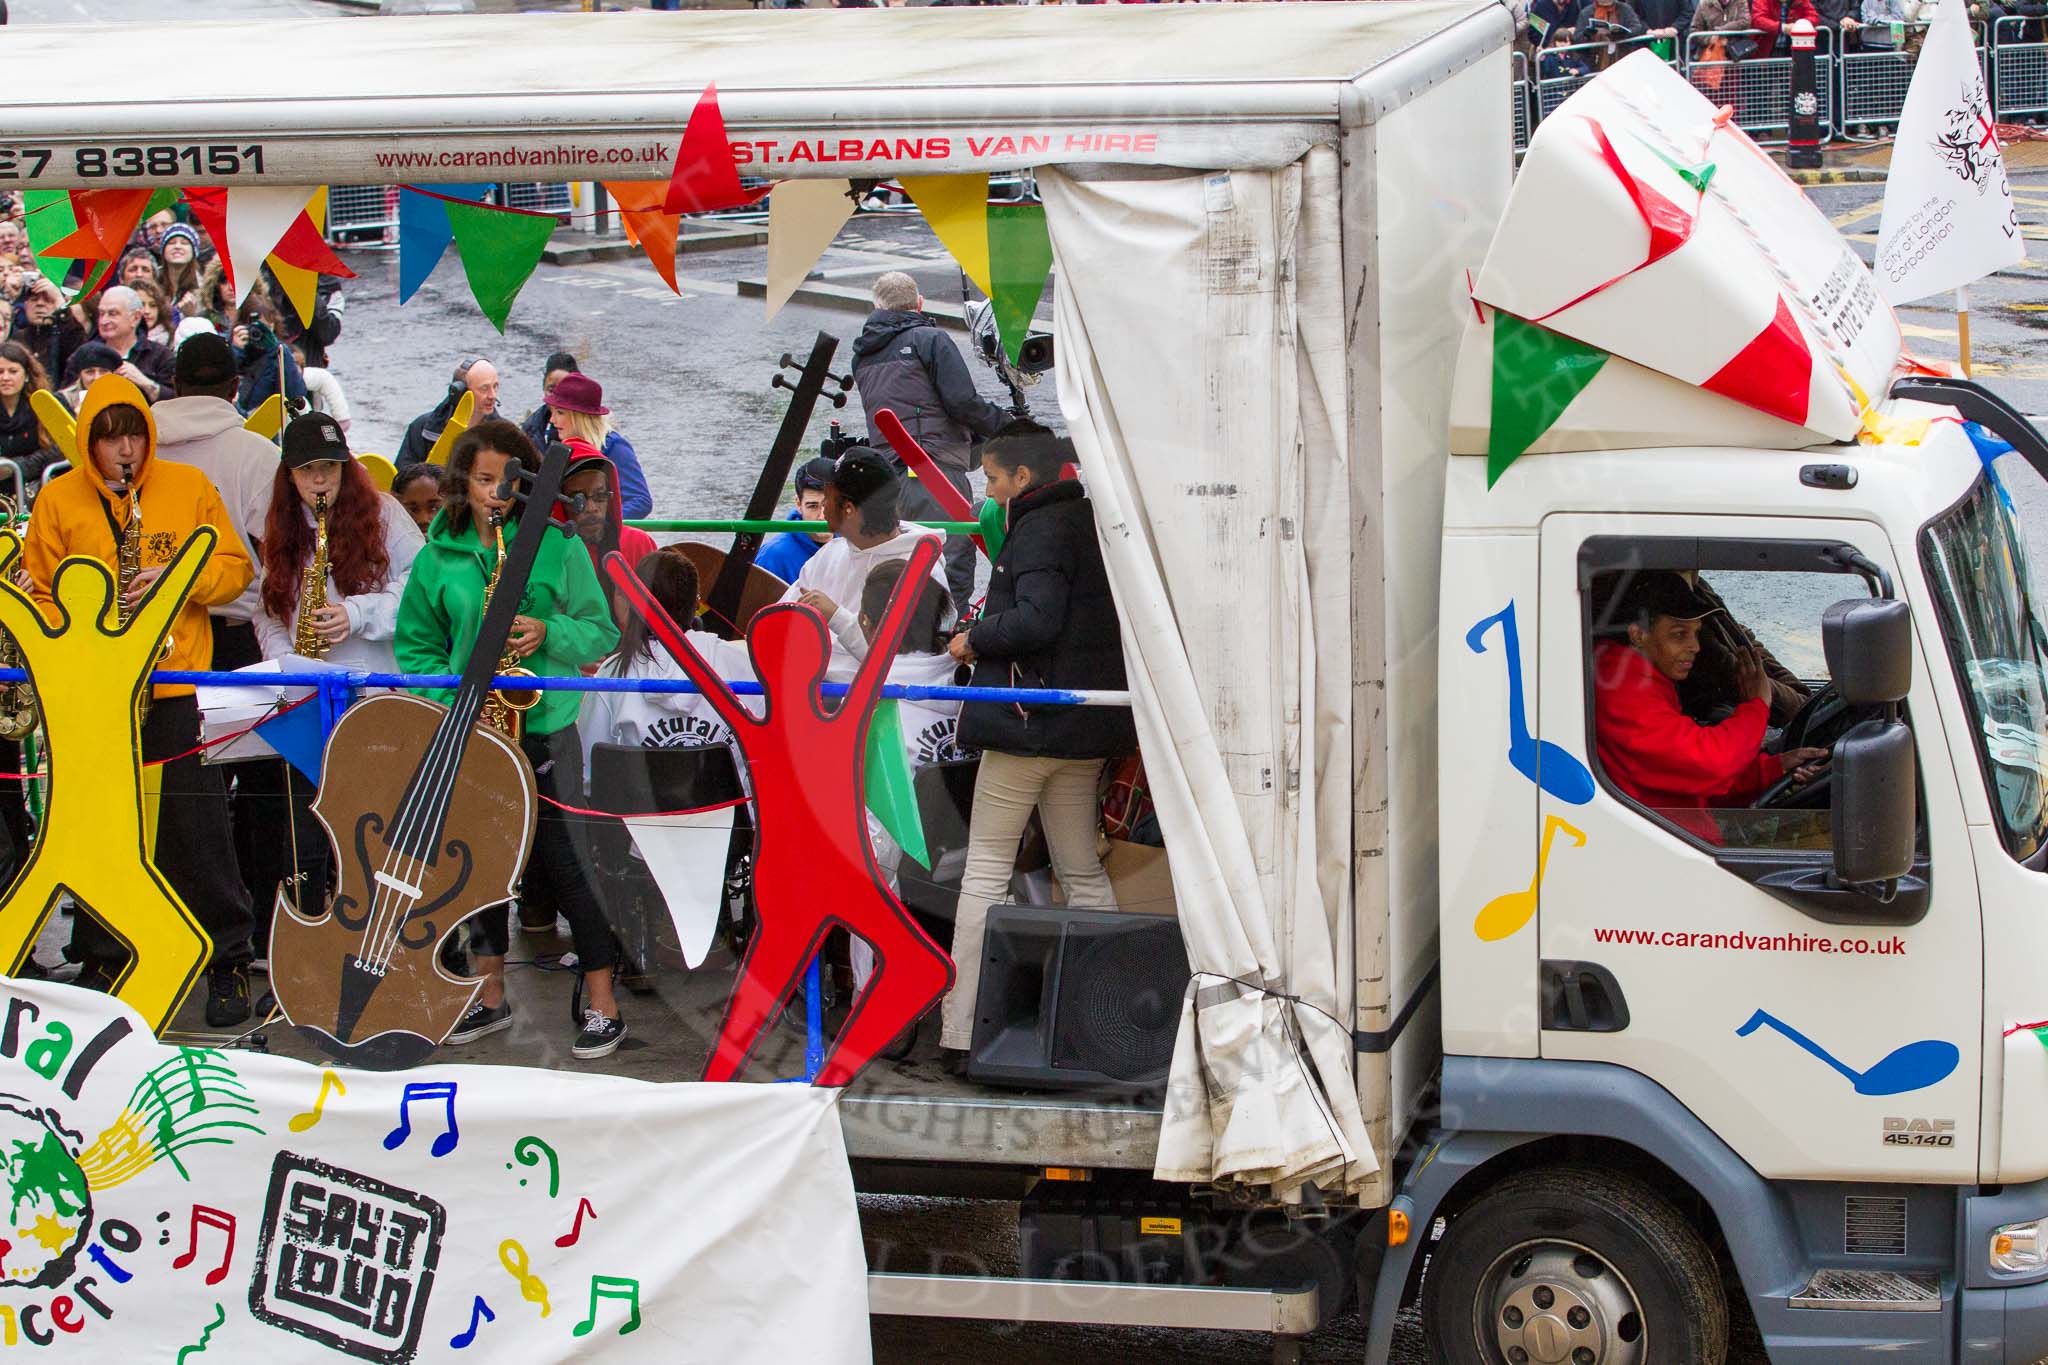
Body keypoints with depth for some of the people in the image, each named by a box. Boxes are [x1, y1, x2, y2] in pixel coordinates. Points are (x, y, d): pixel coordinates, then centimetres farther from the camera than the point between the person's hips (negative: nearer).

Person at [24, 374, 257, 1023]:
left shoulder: (189, 488, 5)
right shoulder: (58, 500, 6)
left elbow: (235, 568, 7)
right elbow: (39, 593, 7)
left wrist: (180, 579, -11)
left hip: (177, 686, -1)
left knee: (197, 830, -3)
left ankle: (228, 961, 6)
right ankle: (102, 959, 19)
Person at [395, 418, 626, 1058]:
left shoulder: (558, 547, -2)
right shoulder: (438, 557, 4)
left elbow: (599, 633, 1)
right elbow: (415, 645, 7)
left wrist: (547, 633, -18)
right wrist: (452, 699, -8)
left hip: (542, 725, -3)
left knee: (552, 861, -6)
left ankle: (602, 1002, 2)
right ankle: (490, 993, 24)